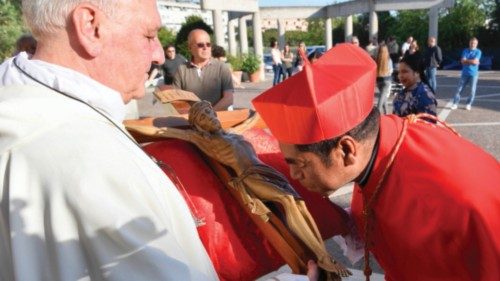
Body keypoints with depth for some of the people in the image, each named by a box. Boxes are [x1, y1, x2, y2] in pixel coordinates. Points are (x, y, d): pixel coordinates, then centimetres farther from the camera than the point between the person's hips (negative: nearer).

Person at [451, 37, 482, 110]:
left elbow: (475, 61, -13)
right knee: (459, 89, 0)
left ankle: (469, 104, 11)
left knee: (472, 90, 0)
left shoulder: (478, 52, 1)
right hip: (465, 73, 2)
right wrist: (471, 61, -10)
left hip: (474, 74, -2)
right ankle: (455, 103, 4)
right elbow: (462, 61, -4)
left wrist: (467, 61, -7)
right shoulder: (465, 51, 8)